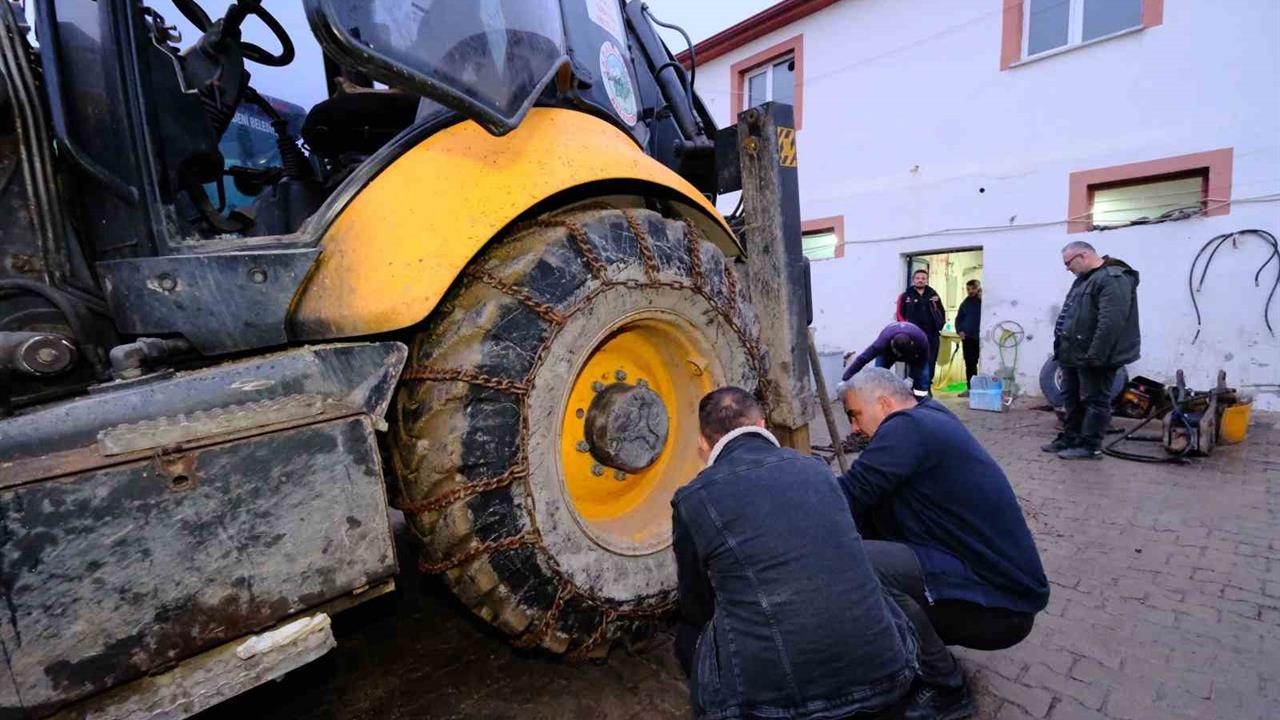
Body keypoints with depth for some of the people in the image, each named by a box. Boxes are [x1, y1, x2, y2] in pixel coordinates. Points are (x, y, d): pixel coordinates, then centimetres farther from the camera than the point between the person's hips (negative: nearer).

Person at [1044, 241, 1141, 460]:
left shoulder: (1113, 279, -17)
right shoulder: (1085, 278, 16)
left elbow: (1110, 323, -26)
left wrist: (1095, 356, -27)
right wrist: (1063, 348, 19)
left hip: (1093, 357, -10)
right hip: (1075, 354, 10)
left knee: (1094, 401, 0)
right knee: (1072, 398, 16)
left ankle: (1090, 445, 7)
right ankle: (1070, 438, 26)